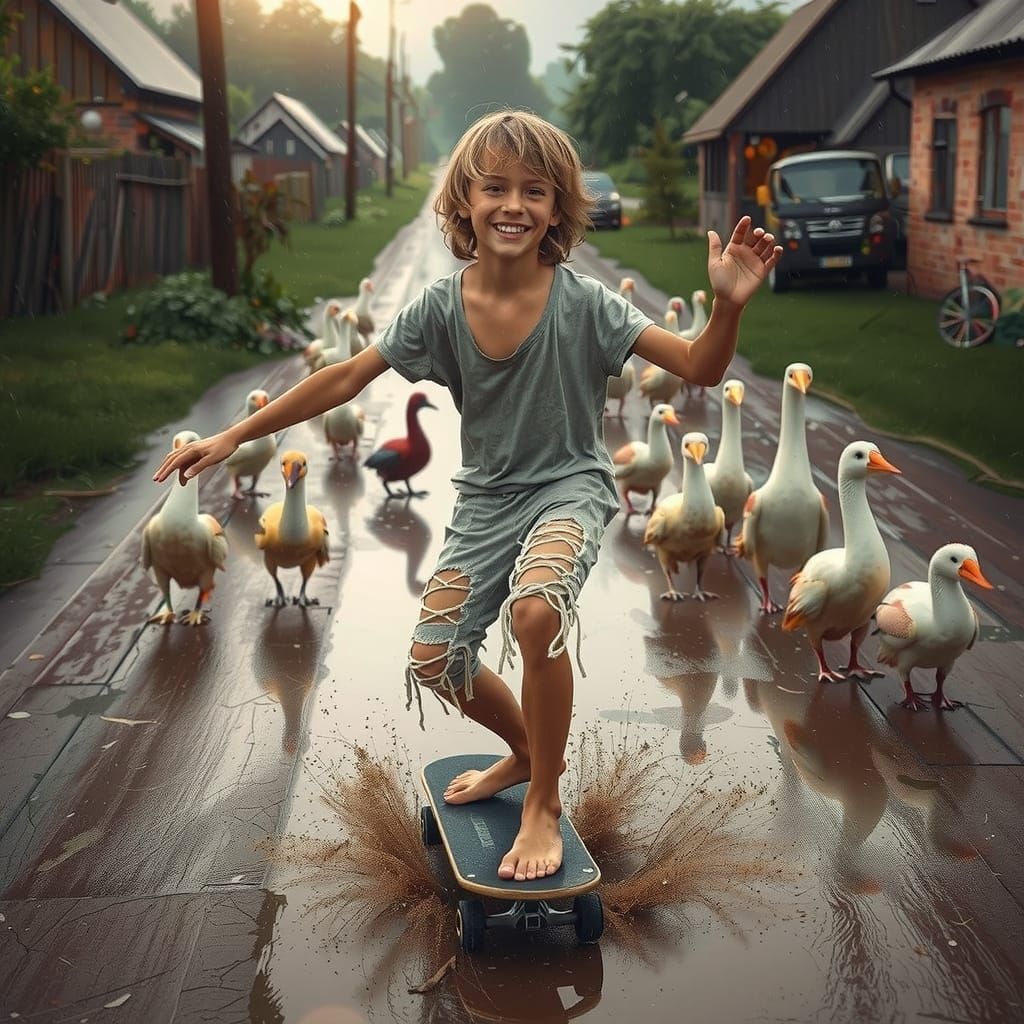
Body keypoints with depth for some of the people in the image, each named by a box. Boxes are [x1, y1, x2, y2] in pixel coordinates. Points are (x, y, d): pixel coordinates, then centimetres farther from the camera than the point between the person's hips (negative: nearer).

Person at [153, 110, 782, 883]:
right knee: (434, 659, 1)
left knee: (534, 609, -33)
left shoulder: (583, 302, -16)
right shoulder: (441, 307, -9)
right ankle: (526, 753, 34)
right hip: (488, 498, 4)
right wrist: (233, 438, -6)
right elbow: (345, 380, -5)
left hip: (570, 485, -4)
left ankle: (544, 803, -9)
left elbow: (699, 368, -18)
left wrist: (729, 304, -39)